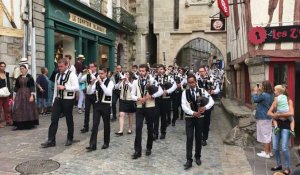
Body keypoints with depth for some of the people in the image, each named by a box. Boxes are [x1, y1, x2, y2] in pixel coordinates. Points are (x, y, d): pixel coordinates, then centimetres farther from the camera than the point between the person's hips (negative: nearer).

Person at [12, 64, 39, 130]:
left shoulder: (30, 77, -6)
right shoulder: (18, 78, 8)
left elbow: (32, 87, -10)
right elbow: (16, 87, 12)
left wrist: (32, 95, -16)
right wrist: (14, 95, 9)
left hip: (28, 94, -4)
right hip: (19, 94, 4)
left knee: (29, 109, 2)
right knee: (18, 109, 0)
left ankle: (29, 124, 14)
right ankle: (18, 124, 4)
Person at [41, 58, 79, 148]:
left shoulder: (71, 75, -10)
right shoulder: (57, 75, 10)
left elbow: (76, 87, -19)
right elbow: (55, 89, 15)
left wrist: (64, 87, -24)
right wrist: (54, 100, 14)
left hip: (68, 100, -5)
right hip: (58, 99, 5)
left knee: (69, 120, 9)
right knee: (54, 119, 2)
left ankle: (69, 139, 26)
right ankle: (51, 140, 8)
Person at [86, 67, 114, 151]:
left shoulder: (110, 82, -7)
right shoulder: (97, 82, 7)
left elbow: (108, 93, -24)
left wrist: (101, 83, -29)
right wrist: (92, 84, -15)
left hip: (105, 105, -3)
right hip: (97, 105, 3)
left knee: (106, 124, 10)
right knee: (95, 125, -1)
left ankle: (106, 143, 25)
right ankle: (93, 145, 1)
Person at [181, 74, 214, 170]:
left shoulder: (202, 91, -2)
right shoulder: (185, 92, -3)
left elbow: (211, 101, -6)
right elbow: (183, 105, -11)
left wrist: (205, 107, -25)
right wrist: (193, 113, -24)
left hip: (200, 117, 1)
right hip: (189, 117, -1)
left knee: (198, 138, 12)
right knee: (189, 138, -3)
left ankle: (198, 157, 29)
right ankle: (189, 160, 3)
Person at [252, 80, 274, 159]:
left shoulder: (263, 95, -22)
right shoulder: (271, 95, 5)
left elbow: (255, 100, -7)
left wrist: (255, 92, 4)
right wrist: (259, 92, 12)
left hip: (263, 118, -9)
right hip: (268, 117, 9)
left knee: (265, 135, -1)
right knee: (268, 135, 17)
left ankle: (266, 153, 7)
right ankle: (269, 151, 28)